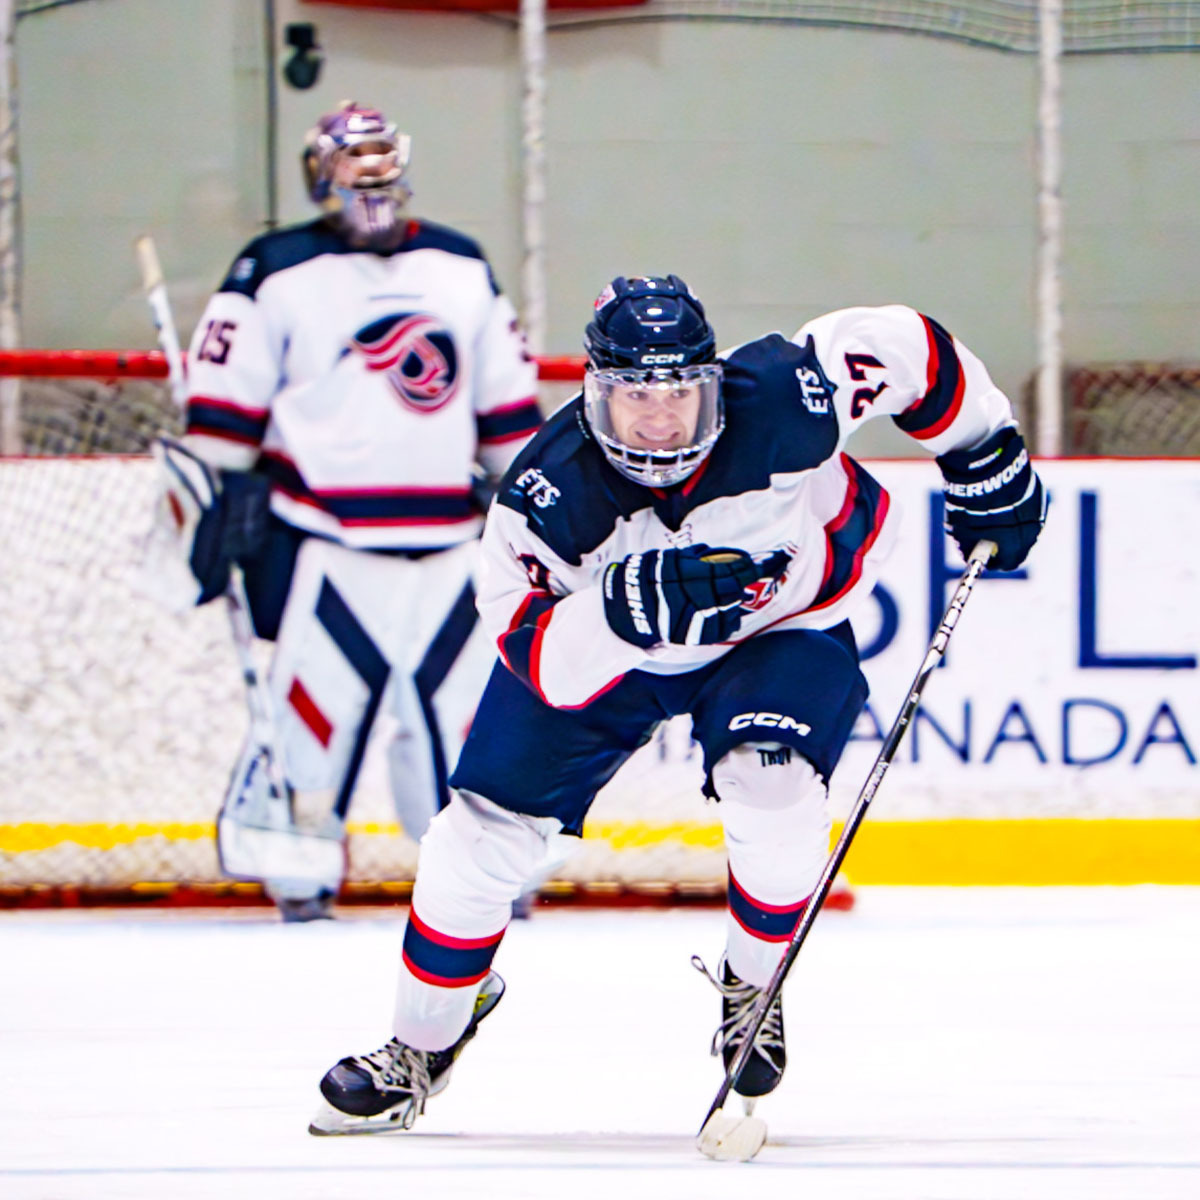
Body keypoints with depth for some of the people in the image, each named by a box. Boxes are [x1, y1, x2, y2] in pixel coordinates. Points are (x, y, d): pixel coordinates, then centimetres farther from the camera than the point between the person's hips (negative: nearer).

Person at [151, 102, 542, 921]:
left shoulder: (464, 272, 15)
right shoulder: (275, 275, 1)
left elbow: (507, 394, 20)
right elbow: (225, 397, -1)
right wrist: (214, 495, -6)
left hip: (447, 538, 4)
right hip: (321, 540, -4)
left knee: (465, 688, 3)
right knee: (321, 689, -10)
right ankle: (293, 865, -1)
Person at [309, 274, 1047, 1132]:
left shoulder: (784, 400, -34)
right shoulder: (550, 489, -32)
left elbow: (906, 348, -17)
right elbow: (542, 661, -32)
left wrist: (988, 460, -4)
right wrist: (623, 611, -51)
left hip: (786, 624, -1)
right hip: (599, 646, 1)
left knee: (771, 782, -30)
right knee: (489, 822, -4)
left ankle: (753, 990, -1)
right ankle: (419, 1050, 17)